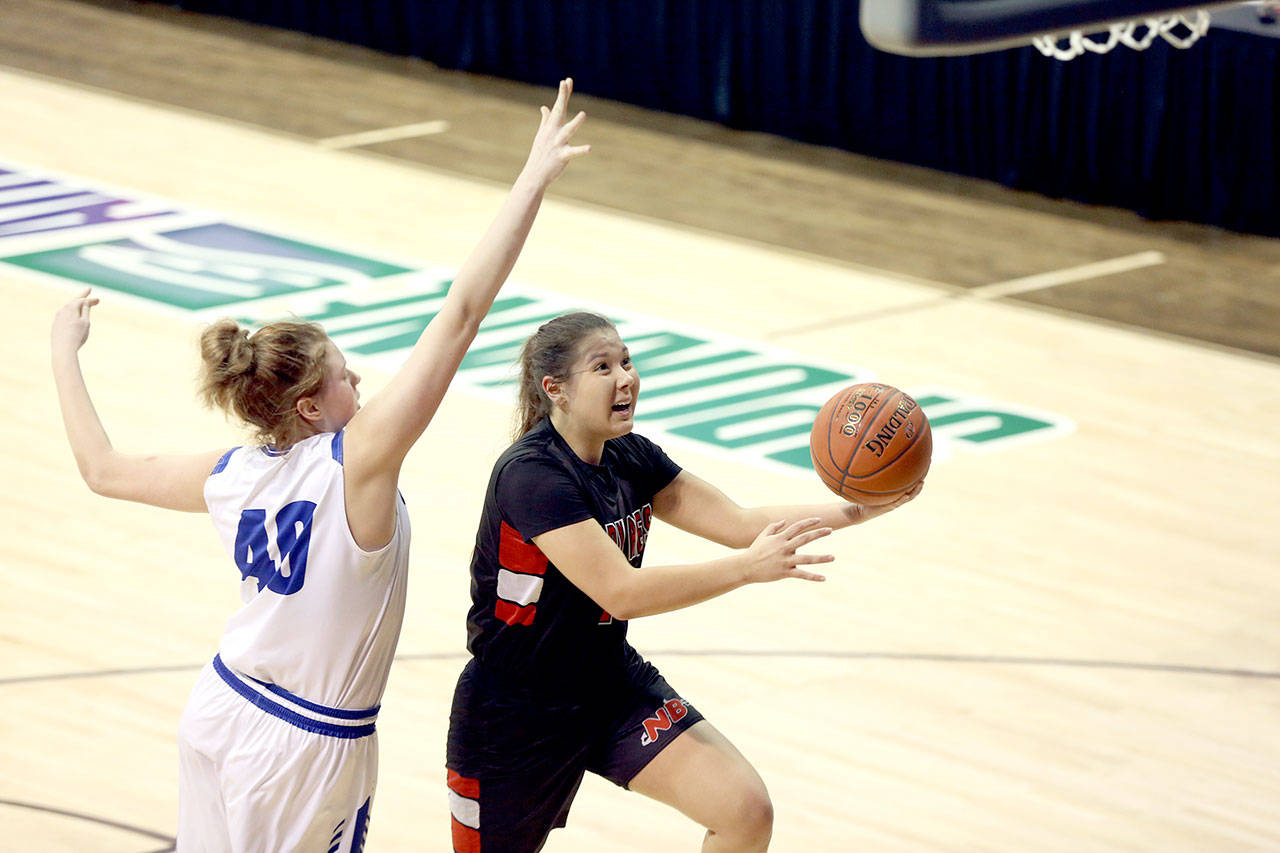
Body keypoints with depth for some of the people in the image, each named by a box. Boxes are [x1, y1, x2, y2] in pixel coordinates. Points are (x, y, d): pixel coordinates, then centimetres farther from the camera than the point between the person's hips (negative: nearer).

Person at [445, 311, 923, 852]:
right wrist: (747, 568, -37)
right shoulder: (531, 476, -24)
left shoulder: (630, 458, 0)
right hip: (515, 711, -6)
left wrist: (854, 511, -15)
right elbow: (622, 592, -31)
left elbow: (737, 522, -2)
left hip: (613, 685, 6)